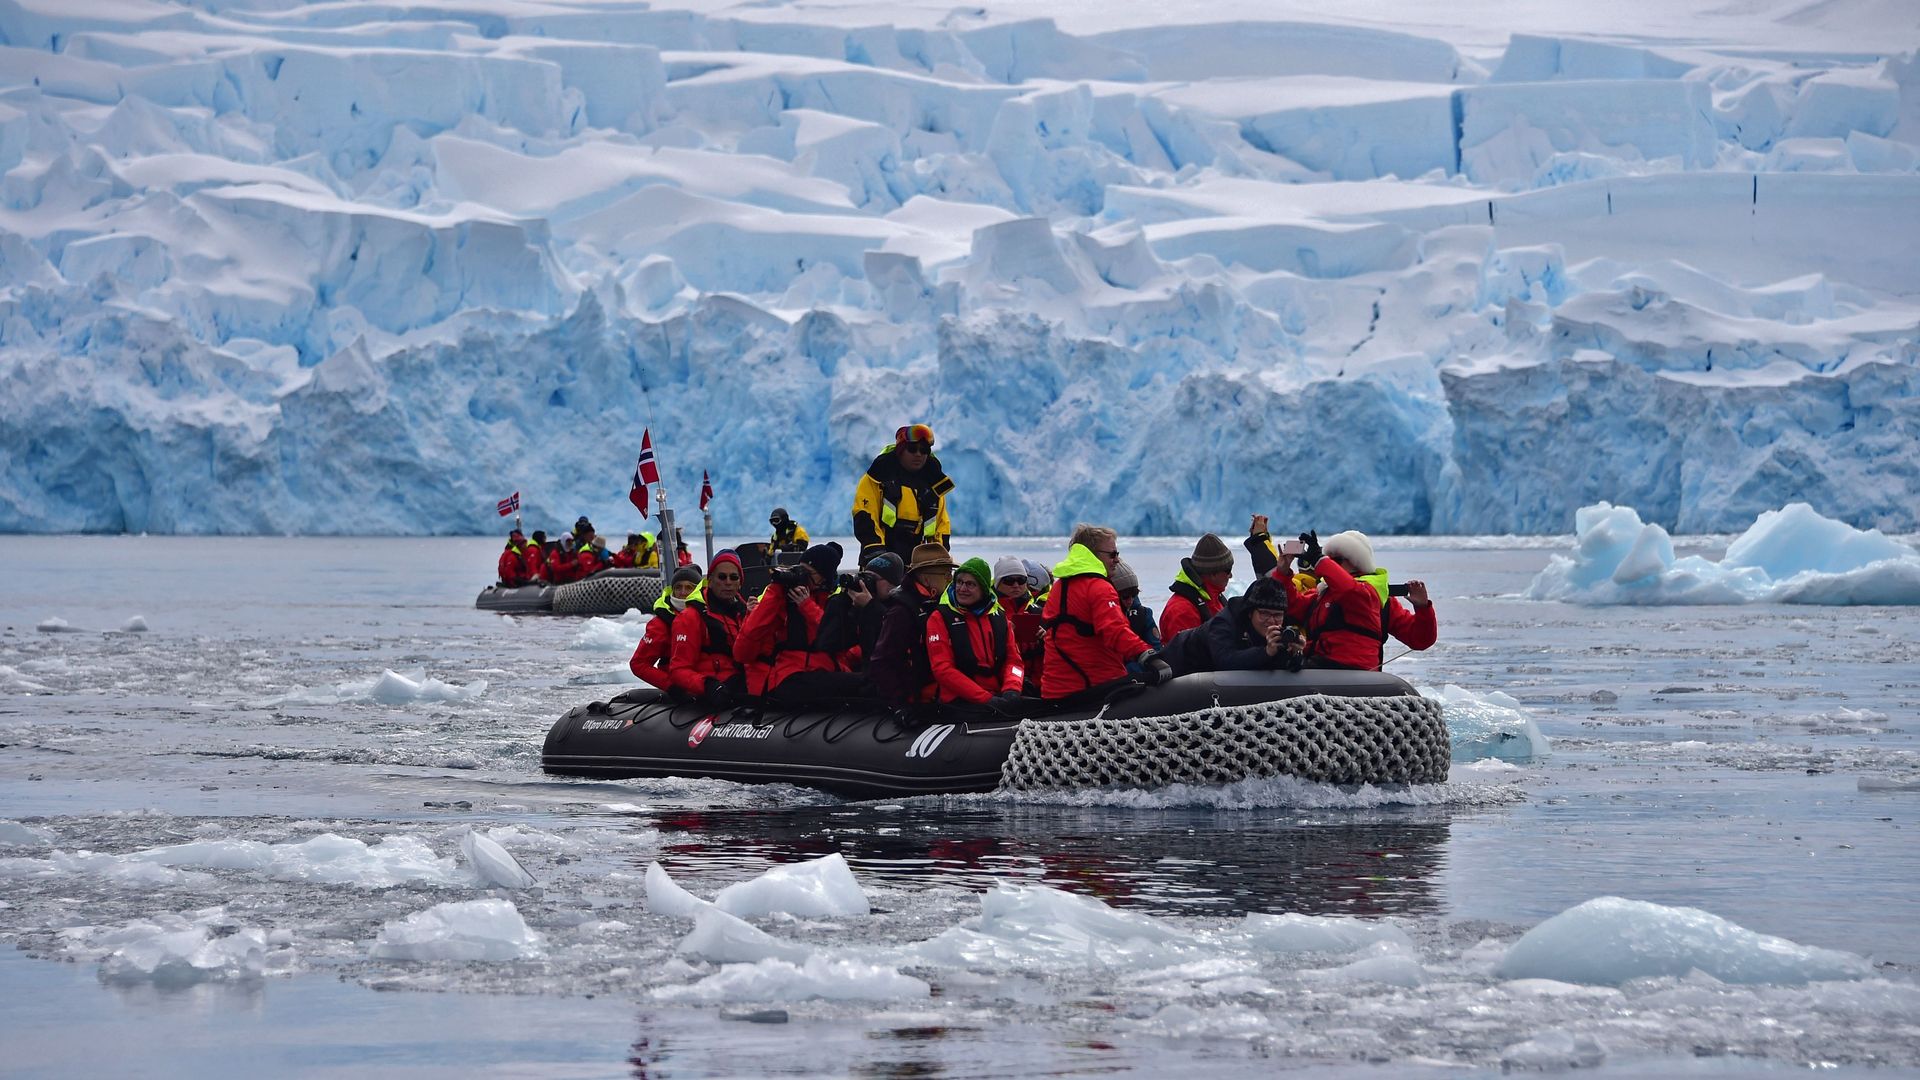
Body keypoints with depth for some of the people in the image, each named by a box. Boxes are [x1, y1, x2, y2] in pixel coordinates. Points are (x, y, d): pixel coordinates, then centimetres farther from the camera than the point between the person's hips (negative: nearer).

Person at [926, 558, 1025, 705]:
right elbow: (942, 669, -6)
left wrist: (1011, 690, -9)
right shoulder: (940, 618, 3)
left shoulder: (999, 617, 16)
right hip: (957, 702, -5)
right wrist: (986, 698, -14)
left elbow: (1013, 659, 15)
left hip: (997, 697, 5)